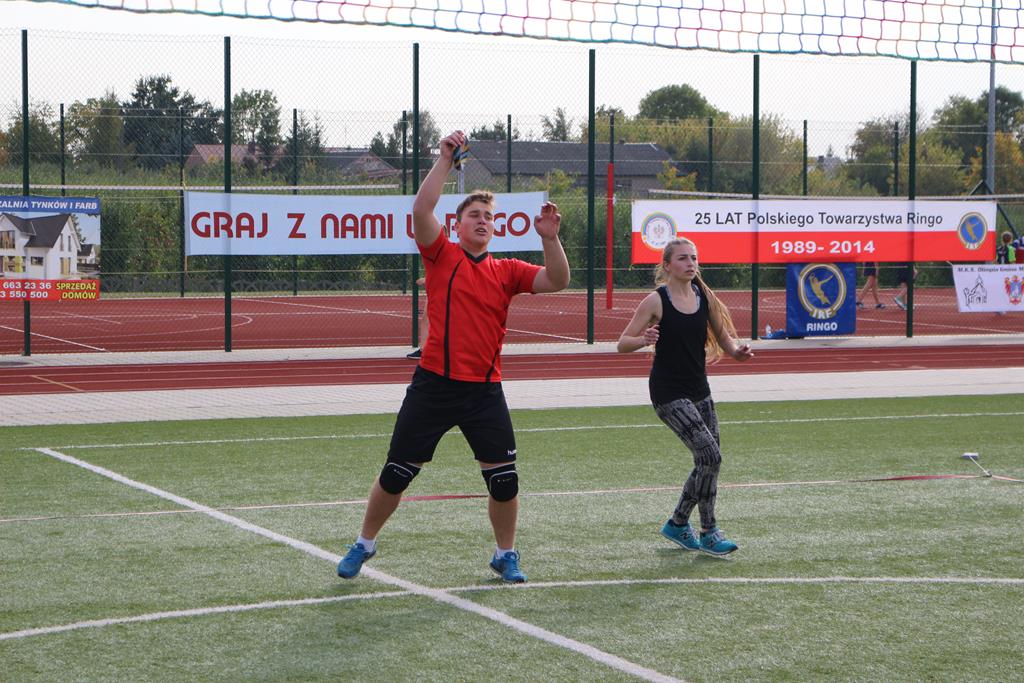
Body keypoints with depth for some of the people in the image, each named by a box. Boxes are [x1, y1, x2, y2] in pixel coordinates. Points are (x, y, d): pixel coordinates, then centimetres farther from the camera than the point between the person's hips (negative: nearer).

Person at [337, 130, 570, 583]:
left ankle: (505, 555, 21)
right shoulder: (442, 256, 2)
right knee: (396, 473, 5)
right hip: (434, 385, -2)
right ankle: (364, 544, 24)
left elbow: (557, 281, 0)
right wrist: (446, 159, -14)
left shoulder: (507, 272, 9)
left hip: (485, 390, 2)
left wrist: (549, 239, -15)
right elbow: (421, 210, -13)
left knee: (503, 478, 0)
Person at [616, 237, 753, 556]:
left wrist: (737, 350, -9)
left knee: (708, 462, 7)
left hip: (698, 389, 7)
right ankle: (709, 532, -3)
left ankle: (678, 524, 27)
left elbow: (723, 338, 12)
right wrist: (644, 340, -30)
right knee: (710, 455, -17)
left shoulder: (704, 296, 4)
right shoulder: (656, 301, -11)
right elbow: (622, 344, -10)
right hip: (668, 393, -7)